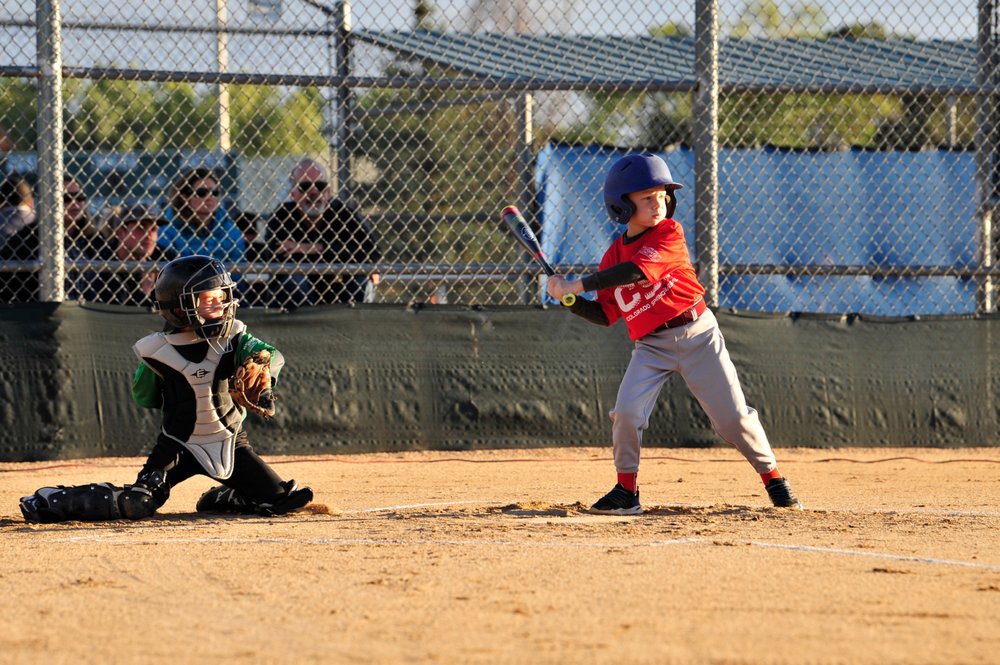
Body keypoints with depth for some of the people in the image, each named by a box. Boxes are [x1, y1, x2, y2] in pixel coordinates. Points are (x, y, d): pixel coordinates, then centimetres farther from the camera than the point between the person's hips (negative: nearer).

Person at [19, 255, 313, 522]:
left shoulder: (232, 339, -8)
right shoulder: (157, 352, -13)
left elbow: (271, 355, -23)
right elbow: (144, 399, 0)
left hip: (230, 443, 3)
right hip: (179, 444, -3)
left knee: (282, 500, -1)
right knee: (136, 505, -18)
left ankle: (219, 499, 26)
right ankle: (52, 500, 1)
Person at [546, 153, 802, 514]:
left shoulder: (670, 234, -9)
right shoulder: (615, 254, 5)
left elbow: (636, 270, -25)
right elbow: (605, 314, 8)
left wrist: (579, 285, -25)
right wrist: (570, 300, -10)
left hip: (696, 333, -3)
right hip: (651, 346, 3)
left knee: (733, 416, 0)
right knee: (626, 412, -16)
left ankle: (773, 479, 18)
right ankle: (627, 491, 0)